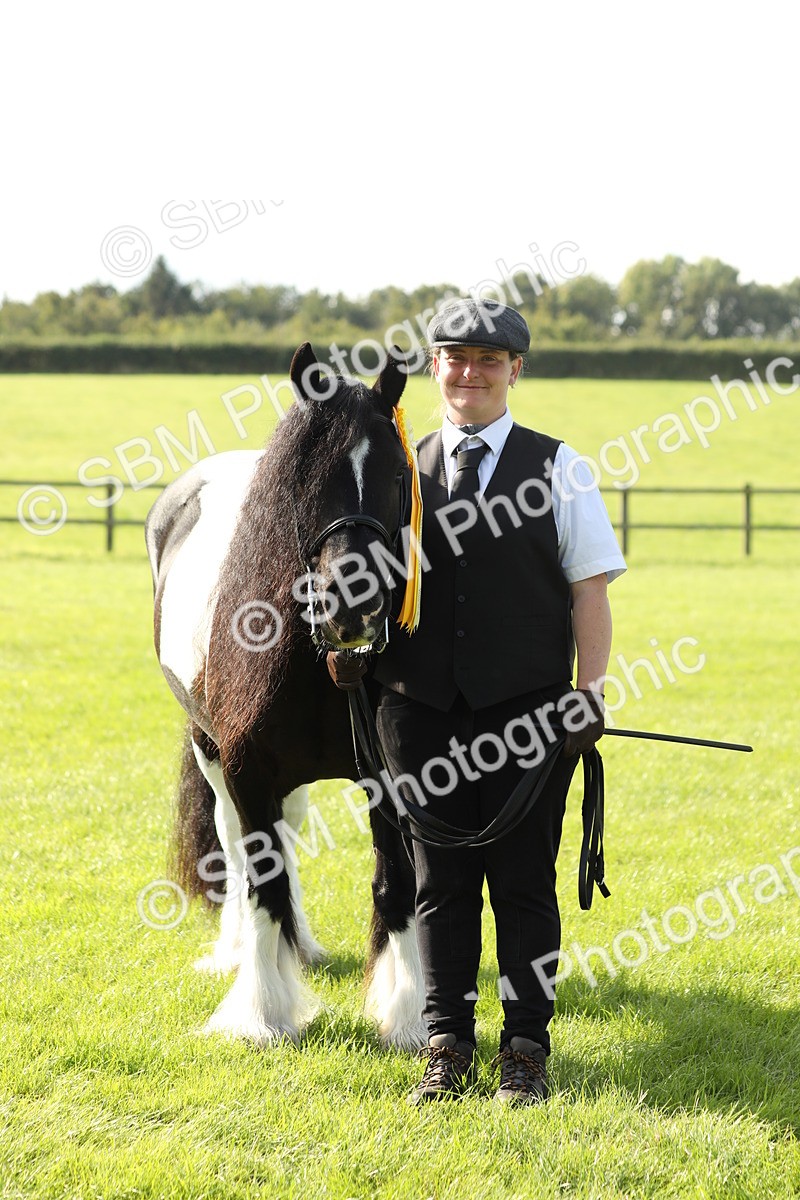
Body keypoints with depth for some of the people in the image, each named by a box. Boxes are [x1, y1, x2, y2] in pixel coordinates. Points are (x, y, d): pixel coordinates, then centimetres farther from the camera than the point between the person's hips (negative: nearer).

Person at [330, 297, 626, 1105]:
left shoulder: (556, 469, 4)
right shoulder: (404, 472, 12)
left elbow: (589, 588, 0)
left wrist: (591, 690, -9)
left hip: (527, 707, -2)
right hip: (423, 706, 2)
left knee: (523, 880, 2)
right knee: (440, 881, 7)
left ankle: (526, 1049, 10)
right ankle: (447, 1047, 15)